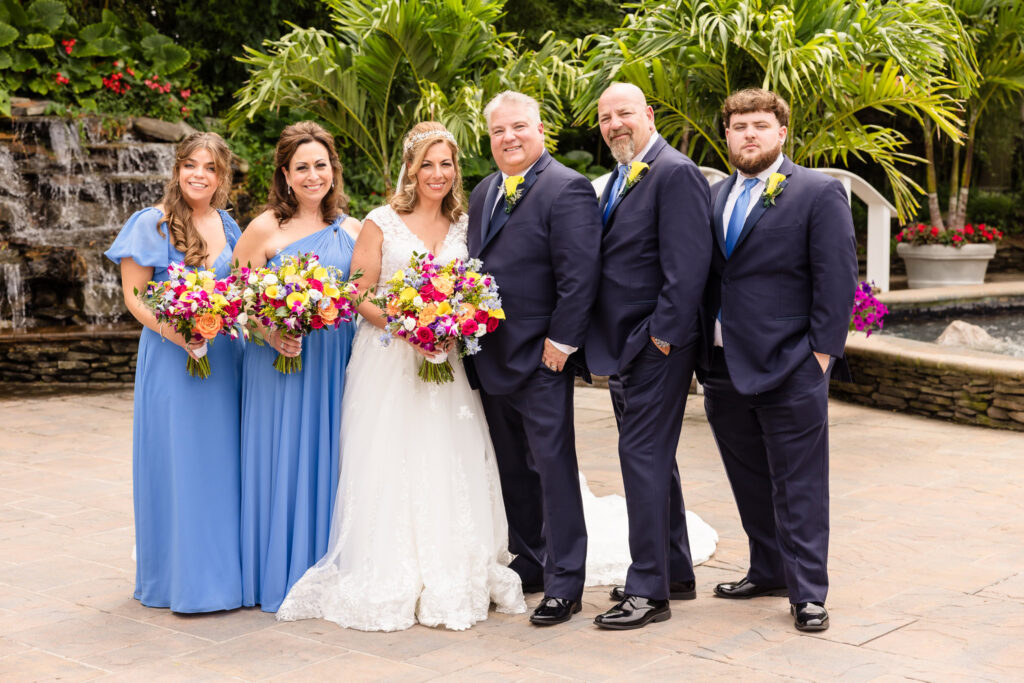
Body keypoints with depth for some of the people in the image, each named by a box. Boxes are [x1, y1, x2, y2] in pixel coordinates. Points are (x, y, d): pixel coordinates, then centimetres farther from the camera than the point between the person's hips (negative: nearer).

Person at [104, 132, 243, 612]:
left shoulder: (228, 227, 12)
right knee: (176, 460, -2)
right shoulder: (152, 224, -5)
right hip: (170, 356, -5)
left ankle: (223, 569, 19)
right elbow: (133, 295, -7)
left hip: (224, 357, 5)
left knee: (221, 460, 8)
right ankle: (180, 577, 8)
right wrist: (173, 331, -21)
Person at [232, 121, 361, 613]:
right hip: (278, 362, -3)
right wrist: (269, 334, -17)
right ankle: (277, 576, 14)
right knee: (280, 463, 1)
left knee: (327, 462, 9)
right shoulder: (266, 228, -5)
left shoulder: (352, 230, 7)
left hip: (335, 365, 4)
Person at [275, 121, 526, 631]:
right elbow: (358, 297, -4)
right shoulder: (381, 223, -2)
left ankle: (451, 582, 14)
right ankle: (387, 584, 6)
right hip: (387, 362, -3)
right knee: (388, 469, -3)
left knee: (449, 469, 3)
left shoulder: (463, 225, 10)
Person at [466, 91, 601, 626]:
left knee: (553, 466, -2)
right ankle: (530, 563, 27)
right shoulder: (483, 193, 16)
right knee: (512, 470, 15)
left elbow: (579, 276, -17)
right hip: (490, 357, 8)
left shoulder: (567, 189, -11)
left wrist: (560, 343, -19)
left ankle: (564, 582, 4)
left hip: (541, 359, -8)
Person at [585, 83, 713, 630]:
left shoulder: (675, 173, -12)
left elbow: (687, 265, -19)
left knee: (642, 456, -7)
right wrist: (606, 341, 12)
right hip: (624, 347, 10)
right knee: (652, 458, 16)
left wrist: (663, 335, -19)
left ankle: (648, 590, -1)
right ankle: (675, 572, 27)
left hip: (656, 347, -10)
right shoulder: (620, 178, 17)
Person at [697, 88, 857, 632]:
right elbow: (706, 276, 15)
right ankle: (768, 571, 28)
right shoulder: (714, 197, 13)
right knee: (749, 483, 15)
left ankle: (807, 593, 6)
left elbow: (837, 279, -7)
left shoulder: (819, 193, -3)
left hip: (789, 368, -6)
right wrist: (703, 352, 8)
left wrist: (822, 352, -12)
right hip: (723, 368, 6)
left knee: (799, 487, -1)